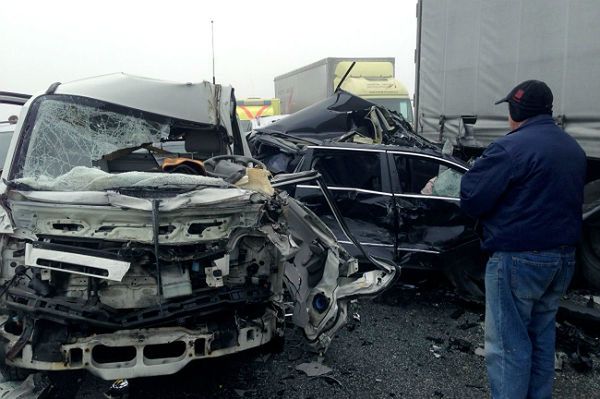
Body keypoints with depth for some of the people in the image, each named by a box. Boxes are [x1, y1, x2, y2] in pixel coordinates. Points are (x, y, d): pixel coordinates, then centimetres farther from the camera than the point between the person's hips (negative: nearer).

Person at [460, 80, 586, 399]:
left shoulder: (510, 147, -18)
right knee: (542, 336, 21)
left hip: (518, 260, -9)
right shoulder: (574, 149, 11)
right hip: (564, 258, 9)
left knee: (508, 345, 1)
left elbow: (471, 199, -18)